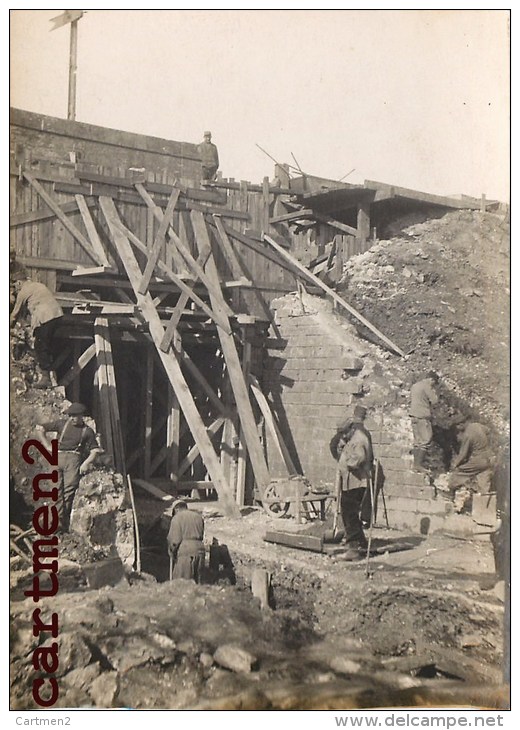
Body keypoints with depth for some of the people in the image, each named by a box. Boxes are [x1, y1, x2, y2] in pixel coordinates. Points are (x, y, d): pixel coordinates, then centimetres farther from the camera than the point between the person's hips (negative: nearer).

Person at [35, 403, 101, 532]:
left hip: (74, 458, -2)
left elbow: (95, 450, 9)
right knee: (58, 490, -3)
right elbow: (40, 428, 15)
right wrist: (47, 446, 12)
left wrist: (86, 463, -7)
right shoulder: (62, 424, 13)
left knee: (70, 488, -15)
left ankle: (64, 523, -17)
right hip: (58, 457, 2)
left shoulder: (87, 431, 11)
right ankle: (59, 520, -2)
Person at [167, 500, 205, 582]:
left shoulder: (177, 518, 0)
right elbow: (201, 535, 16)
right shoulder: (198, 516, 18)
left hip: (185, 551, -6)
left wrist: (172, 552, 6)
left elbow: (174, 538, -7)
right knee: (196, 580, 9)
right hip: (199, 549, 6)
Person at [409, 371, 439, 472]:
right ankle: (419, 464, -11)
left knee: (417, 441, 13)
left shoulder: (415, 385, 18)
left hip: (413, 415, 9)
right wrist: (433, 391, 2)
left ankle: (416, 464, 13)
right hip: (423, 417, -9)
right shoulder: (427, 386, -9)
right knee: (426, 441, -7)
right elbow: (435, 400, -12)